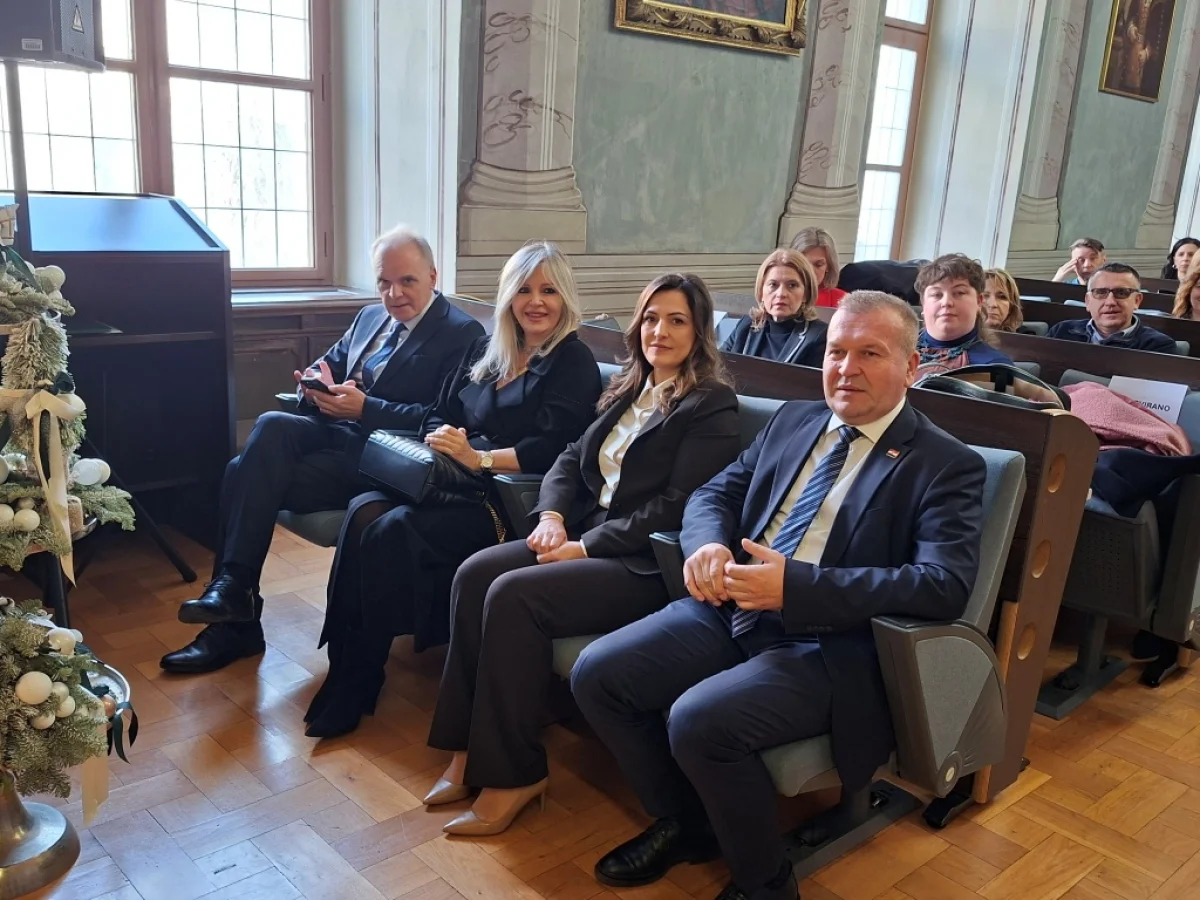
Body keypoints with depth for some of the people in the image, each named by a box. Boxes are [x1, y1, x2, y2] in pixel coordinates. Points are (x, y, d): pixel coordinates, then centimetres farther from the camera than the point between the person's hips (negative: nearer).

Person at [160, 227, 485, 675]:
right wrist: (318, 383, -4)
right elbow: (327, 364, 22)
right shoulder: (370, 318, 20)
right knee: (272, 424, -26)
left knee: (249, 476, -22)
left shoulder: (462, 333, -5)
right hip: (334, 432, 7)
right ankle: (231, 590, -22)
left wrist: (365, 407, -21)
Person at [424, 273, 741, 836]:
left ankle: (513, 773, -12)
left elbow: (675, 507, -15)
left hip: (647, 563, -8)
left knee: (513, 595, -26)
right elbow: (571, 458, 17)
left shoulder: (712, 406, -7)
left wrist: (586, 547, -17)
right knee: (474, 573, -14)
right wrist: (552, 514, -4)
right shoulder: (627, 391, 18)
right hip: (583, 535, 8)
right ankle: (471, 747, -7)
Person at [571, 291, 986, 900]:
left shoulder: (947, 466, -5)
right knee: (596, 673, -8)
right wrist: (708, 544, -11)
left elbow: (945, 585, -17)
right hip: (731, 611, 7)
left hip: (828, 648, -6)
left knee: (700, 719, -29)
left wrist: (793, 585, -25)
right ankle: (683, 823, 16)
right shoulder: (793, 420, 14)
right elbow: (715, 493, 16)